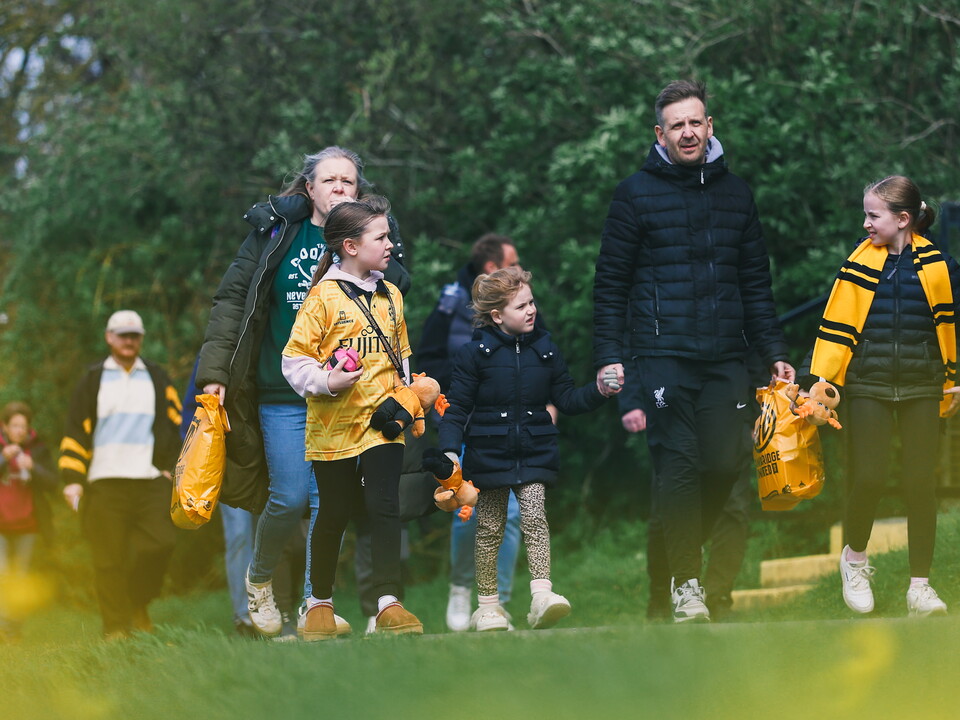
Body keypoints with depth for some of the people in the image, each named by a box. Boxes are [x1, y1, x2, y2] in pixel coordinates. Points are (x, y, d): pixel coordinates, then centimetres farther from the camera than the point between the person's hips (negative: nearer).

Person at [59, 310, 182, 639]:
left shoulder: (156, 378, 15)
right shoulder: (94, 379, 10)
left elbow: (174, 424, 16)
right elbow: (76, 430, 8)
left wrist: (170, 466, 4)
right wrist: (72, 479, 0)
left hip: (151, 480, 1)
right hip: (105, 483, -1)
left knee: (160, 543, -13)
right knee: (109, 558, -4)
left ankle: (138, 604, 10)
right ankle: (115, 627, 0)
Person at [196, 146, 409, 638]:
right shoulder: (274, 231, 4)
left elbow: (396, 292, -10)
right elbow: (232, 300, 3)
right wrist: (215, 370, -4)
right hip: (282, 391, -1)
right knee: (290, 497, -6)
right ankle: (259, 578, 21)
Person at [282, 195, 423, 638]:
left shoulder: (390, 296, 9)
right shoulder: (324, 297, -8)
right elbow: (294, 358, -9)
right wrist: (326, 381, -23)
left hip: (383, 422, 3)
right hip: (333, 429, -3)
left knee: (384, 509, -7)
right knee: (334, 516, 8)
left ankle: (389, 603, -8)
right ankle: (320, 602, 24)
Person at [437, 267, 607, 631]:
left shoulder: (544, 349, 6)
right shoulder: (474, 353, -5)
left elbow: (567, 399, 11)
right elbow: (457, 408, -4)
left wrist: (598, 391, -6)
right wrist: (450, 451, -15)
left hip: (534, 452, 2)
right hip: (488, 452, -2)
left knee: (534, 516, -15)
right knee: (490, 528, 5)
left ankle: (541, 594, -22)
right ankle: (487, 604, 16)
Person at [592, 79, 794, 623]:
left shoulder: (735, 193, 15)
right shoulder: (636, 194, 4)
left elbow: (757, 282, 19)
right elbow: (611, 282, 3)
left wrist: (775, 352, 13)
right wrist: (609, 355, -5)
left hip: (726, 355, 4)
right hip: (663, 354, -4)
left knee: (725, 463, -2)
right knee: (678, 464, -9)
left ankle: (685, 544, 22)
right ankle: (686, 584, -5)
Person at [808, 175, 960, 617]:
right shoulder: (860, 263, 1)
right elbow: (837, 324, 2)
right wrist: (822, 380, -3)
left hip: (921, 391, 0)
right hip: (867, 388, 0)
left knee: (922, 483, -1)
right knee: (868, 477, -8)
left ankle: (920, 586, 6)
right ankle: (854, 560, 20)